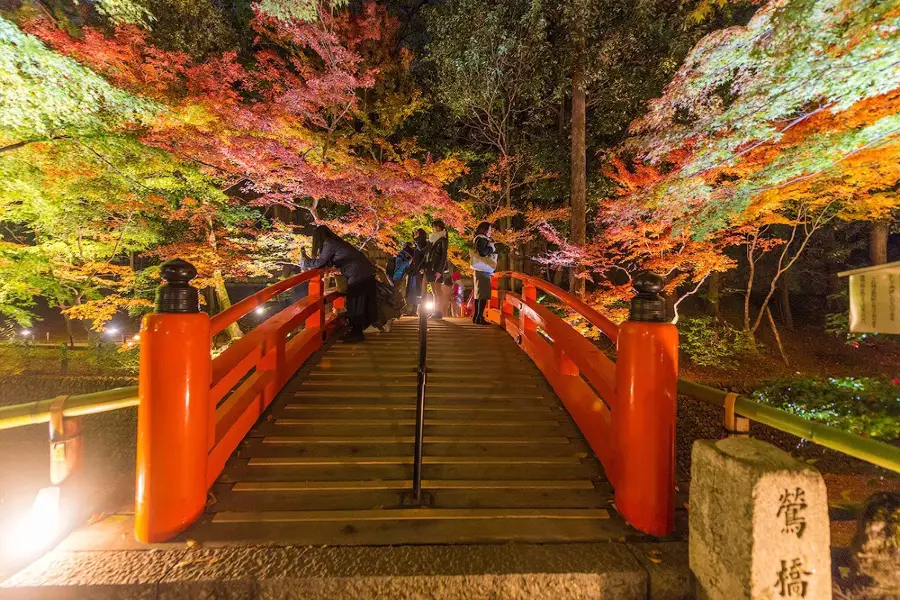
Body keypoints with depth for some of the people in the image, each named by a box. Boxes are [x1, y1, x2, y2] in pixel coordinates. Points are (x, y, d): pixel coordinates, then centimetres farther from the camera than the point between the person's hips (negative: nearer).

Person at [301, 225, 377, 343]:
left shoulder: (329, 243, -9)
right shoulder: (335, 241, 18)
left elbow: (320, 263, -7)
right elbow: (329, 262, 21)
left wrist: (304, 262, 8)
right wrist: (308, 260, 21)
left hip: (358, 275, -9)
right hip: (366, 273, 9)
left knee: (355, 305, 1)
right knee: (361, 303, 16)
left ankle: (356, 334, 10)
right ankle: (357, 332, 27)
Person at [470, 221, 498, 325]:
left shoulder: (484, 239, 21)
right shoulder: (481, 239, -9)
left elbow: (492, 250, 18)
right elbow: (482, 252, -22)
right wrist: (492, 247, -10)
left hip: (482, 269, 10)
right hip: (483, 270, -10)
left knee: (479, 294, 11)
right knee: (483, 294, -13)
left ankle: (476, 316, 16)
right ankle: (479, 317, -14)